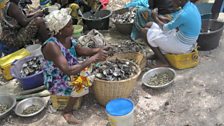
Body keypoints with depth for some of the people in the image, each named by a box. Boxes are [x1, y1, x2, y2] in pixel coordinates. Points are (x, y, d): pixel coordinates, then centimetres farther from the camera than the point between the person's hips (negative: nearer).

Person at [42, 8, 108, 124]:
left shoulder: (68, 37, -10)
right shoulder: (52, 46, -33)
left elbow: (80, 51, 5)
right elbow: (68, 71, -40)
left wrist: (98, 50, -14)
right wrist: (93, 59, -37)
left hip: (69, 75, 8)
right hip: (56, 82, -8)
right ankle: (67, 112, -3)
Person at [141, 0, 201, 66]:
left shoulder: (183, 14, -30)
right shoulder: (191, 5, -2)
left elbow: (165, 28, -15)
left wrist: (155, 18, 1)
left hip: (181, 46, -9)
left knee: (146, 31, -4)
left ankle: (164, 62, 4)